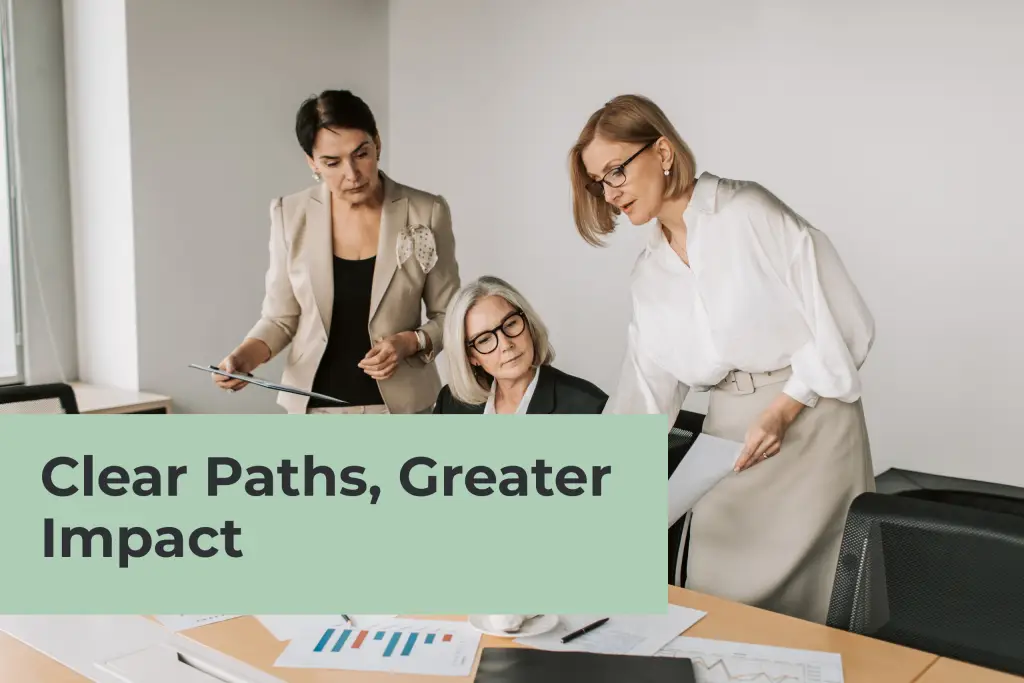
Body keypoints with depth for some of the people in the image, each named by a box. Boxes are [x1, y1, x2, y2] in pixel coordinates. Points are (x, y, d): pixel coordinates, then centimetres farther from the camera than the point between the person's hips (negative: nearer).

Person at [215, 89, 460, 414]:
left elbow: (449, 316, 1)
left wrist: (410, 342, -17)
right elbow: (281, 317, 4)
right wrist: (244, 356, -15)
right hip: (316, 407, 1)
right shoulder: (290, 215, -3)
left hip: (401, 407, -1)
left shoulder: (426, 212, -7)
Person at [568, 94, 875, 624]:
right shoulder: (649, 271, 10)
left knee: (805, 607, 1)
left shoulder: (749, 213, -9)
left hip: (809, 424, -5)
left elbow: (843, 323, -10)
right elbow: (644, 391, 9)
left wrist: (782, 412, -16)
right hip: (727, 436, 6)